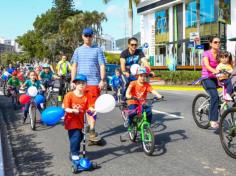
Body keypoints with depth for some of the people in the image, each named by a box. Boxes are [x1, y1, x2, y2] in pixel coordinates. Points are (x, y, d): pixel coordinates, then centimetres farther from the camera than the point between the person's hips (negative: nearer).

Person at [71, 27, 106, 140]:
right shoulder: (78, 50, 13)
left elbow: (102, 65, 2)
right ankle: (89, 124, 23)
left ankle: (92, 128, -4)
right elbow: (74, 66, 12)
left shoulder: (97, 50, 6)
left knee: (93, 105, -7)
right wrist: (73, 81, 5)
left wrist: (103, 80, -7)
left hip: (94, 82, -3)